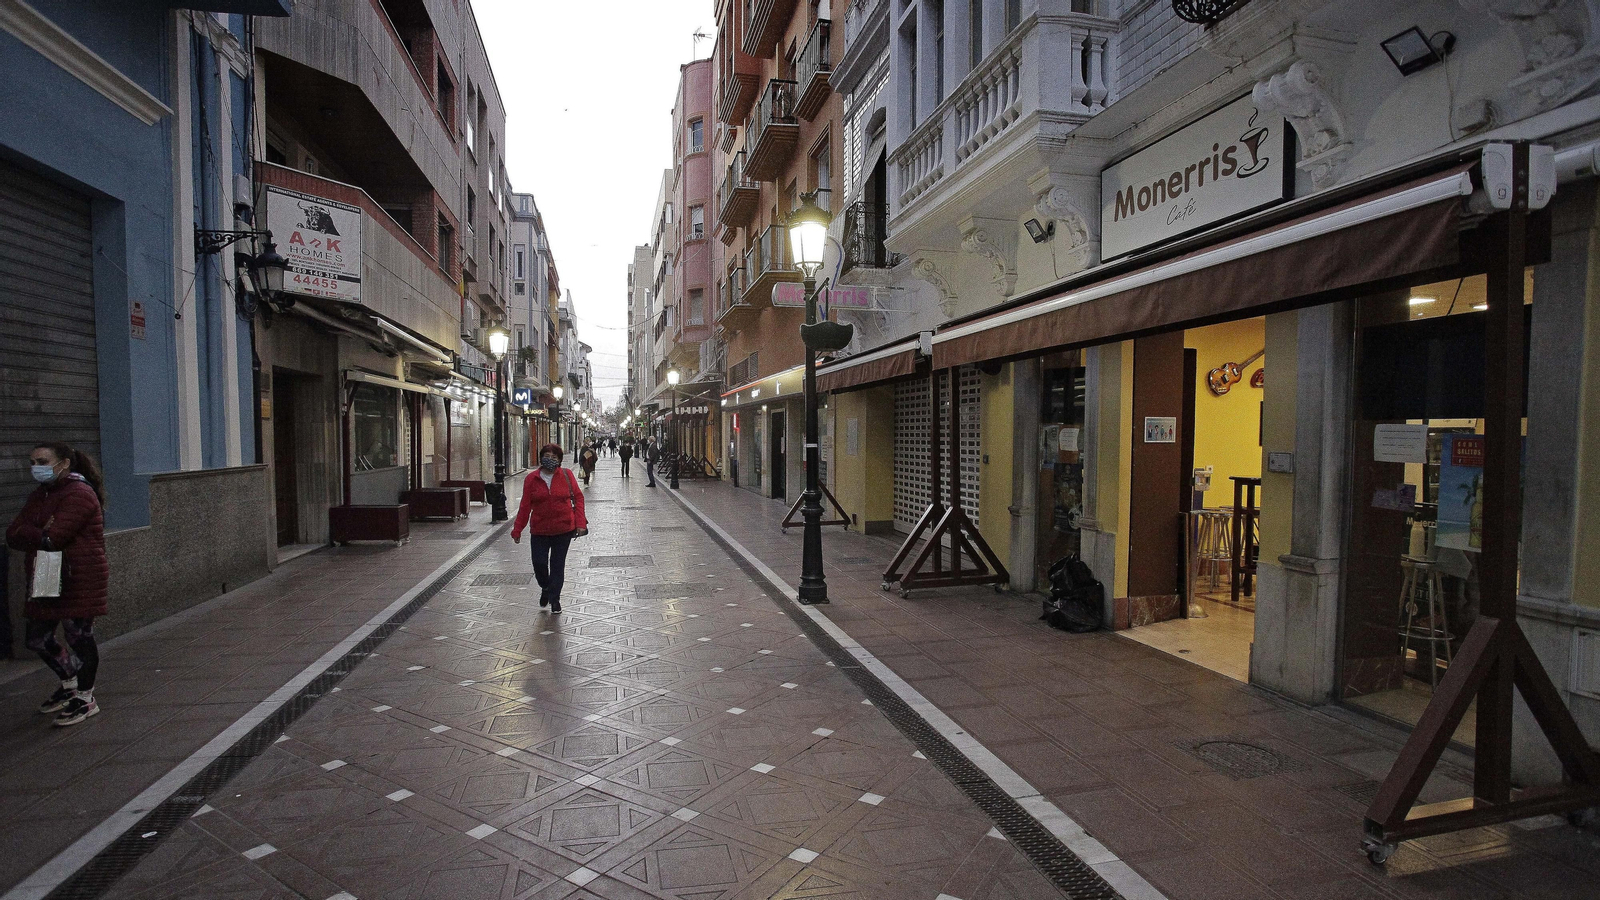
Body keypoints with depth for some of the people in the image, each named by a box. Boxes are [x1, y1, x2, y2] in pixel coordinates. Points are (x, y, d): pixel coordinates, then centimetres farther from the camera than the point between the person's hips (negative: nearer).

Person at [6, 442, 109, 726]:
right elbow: (12, 535, 5)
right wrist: (40, 534, -14)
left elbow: (53, 539, -23)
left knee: (79, 637, -2)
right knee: (37, 639, 15)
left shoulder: (79, 494, -15)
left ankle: (86, 698, 11)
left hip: (79, 582, -9)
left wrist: (27, 534, -3)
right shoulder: (40, 496, 15)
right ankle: (70, 684, 35)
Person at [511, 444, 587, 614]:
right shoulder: (531, 478, -2)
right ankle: (545, 588, 31)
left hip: (564, 529, -1)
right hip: (539, 530, 1)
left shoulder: (566, 475, -3)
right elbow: (525, 506, 1)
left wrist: (580, 523, -7)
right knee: (539, 563, -1)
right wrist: (517, 530, 2)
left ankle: (554, 599, 22)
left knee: (558, 564, 7)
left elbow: (578, 497, 0)